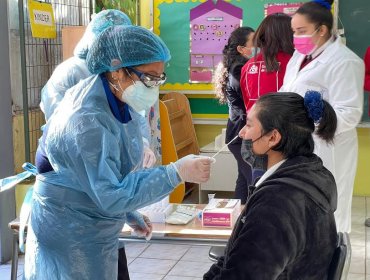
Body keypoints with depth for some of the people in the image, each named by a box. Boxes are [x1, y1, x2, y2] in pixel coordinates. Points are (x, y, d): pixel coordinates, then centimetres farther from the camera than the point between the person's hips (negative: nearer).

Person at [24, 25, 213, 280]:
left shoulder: (118, 101, -1)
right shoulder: (87, 122, -30)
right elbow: (111, 196, -30)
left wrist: (130, 215, 15)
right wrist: (176, 173, -34)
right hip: (71, 238, -9)